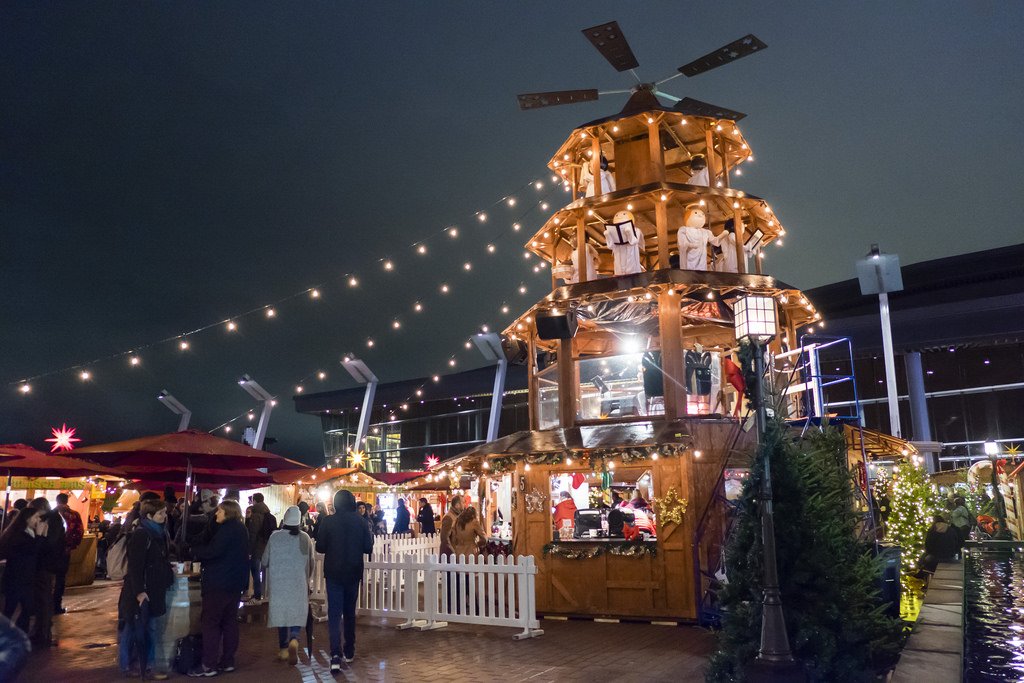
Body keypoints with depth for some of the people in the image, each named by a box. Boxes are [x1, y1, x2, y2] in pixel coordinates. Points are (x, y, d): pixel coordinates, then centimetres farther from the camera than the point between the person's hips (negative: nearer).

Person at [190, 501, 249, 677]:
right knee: (229, 621, 12)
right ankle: (227, 662, 17)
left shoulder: (227, 529, -15)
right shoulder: (241, 529, 13)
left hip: (219, 583, -9)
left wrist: (196, 550, -5)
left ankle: (209, 665, -2)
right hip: (236, 582, 9)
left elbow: (213, 551, -22)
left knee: (211, 622, -3)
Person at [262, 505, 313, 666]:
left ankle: (283, 649, 21)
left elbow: (265, 560, 2)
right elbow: (311, 562, 2)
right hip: (299, 584, -1)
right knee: (296, 615, 6)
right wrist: (307, 579, 19)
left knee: (281, 613, 14)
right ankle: (294, 640, -20)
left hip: (278, 583, 1)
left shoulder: (274, 537, -8)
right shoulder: (305, 538, -7)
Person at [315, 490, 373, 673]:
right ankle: (349, 651, 26)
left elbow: (320, 547, -7)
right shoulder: (361, 522, -6)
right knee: (350, 613, 17)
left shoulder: (328, 522, -10)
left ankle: (336, 655, -15)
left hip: (333, 573, -2)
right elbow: (368, 548, -3)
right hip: (353, 573, 2)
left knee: (334, 613, -1)